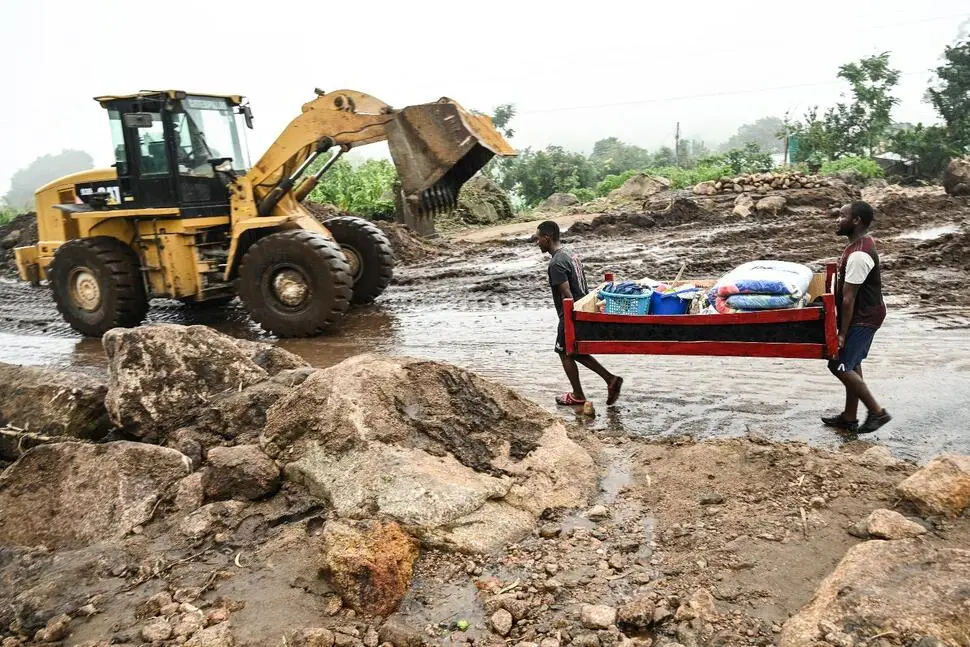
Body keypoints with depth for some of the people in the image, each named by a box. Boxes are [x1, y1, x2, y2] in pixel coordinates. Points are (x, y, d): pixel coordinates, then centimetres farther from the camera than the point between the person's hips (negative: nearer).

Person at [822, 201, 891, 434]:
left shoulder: (858, 255, -27)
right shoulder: (863, 241, 5)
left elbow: (849, 299, -24)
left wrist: (842, 333, -20)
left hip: (863, 317, -10)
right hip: (865, 314, 10)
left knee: (840, 366, -5)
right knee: (851, 365, 15)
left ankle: (877, 412, 7)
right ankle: (849, 418, 25)